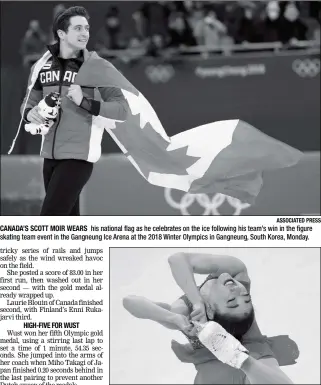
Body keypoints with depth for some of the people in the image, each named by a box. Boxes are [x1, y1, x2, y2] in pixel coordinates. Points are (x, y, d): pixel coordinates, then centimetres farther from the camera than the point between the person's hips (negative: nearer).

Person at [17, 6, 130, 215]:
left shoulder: (97, 67, -8)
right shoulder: (43, 66, 6)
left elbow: (122, 110, -12)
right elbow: (28, 103, 18)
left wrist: (84, 102, -25)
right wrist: (30, 113, -6)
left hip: (79, 157, -6)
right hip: (51, 156, 6)